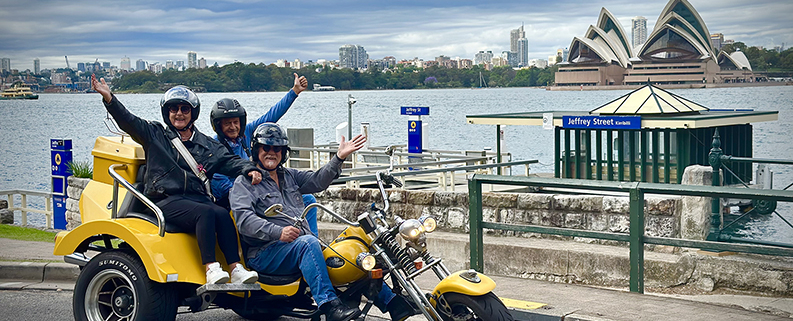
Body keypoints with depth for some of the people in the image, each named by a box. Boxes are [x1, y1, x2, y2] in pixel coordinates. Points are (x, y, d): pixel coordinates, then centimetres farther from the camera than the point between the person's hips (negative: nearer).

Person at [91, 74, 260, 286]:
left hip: (197, 197, 3)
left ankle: (236, 269, -34)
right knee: (205, 213, -32)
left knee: (222, 214, -29)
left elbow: (230, 161, 15)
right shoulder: (154, 134, 15)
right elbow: (127, 121, 3)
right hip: (165, 200, -3)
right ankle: (211, 269, -38)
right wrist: (108, 97, -12)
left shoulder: (207, 145, 23)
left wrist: (250, 170, -6)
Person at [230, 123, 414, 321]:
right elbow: (244, 219, -13)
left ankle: (391, 301, -7)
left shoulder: (289, 176, 24)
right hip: (265, 254, -7)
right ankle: (329, 305, -44)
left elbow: (317, 181, 10)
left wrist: (339, 158, -4)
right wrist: (278, 232, -26)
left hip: (305, 245, 7)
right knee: (308, 242, -36)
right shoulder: (244, 183, 2)